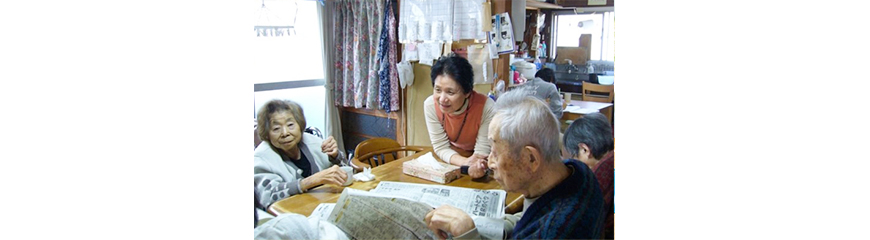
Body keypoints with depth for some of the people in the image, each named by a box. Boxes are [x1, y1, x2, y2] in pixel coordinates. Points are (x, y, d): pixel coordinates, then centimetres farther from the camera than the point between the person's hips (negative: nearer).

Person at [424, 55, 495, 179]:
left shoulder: (487, 108, -26)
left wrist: (476, 166, -40)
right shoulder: (430, 105, -18)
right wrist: (465, 162, -30)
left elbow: (482, 153, -18)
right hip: (450, 163, 2)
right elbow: (441, 147, -12)